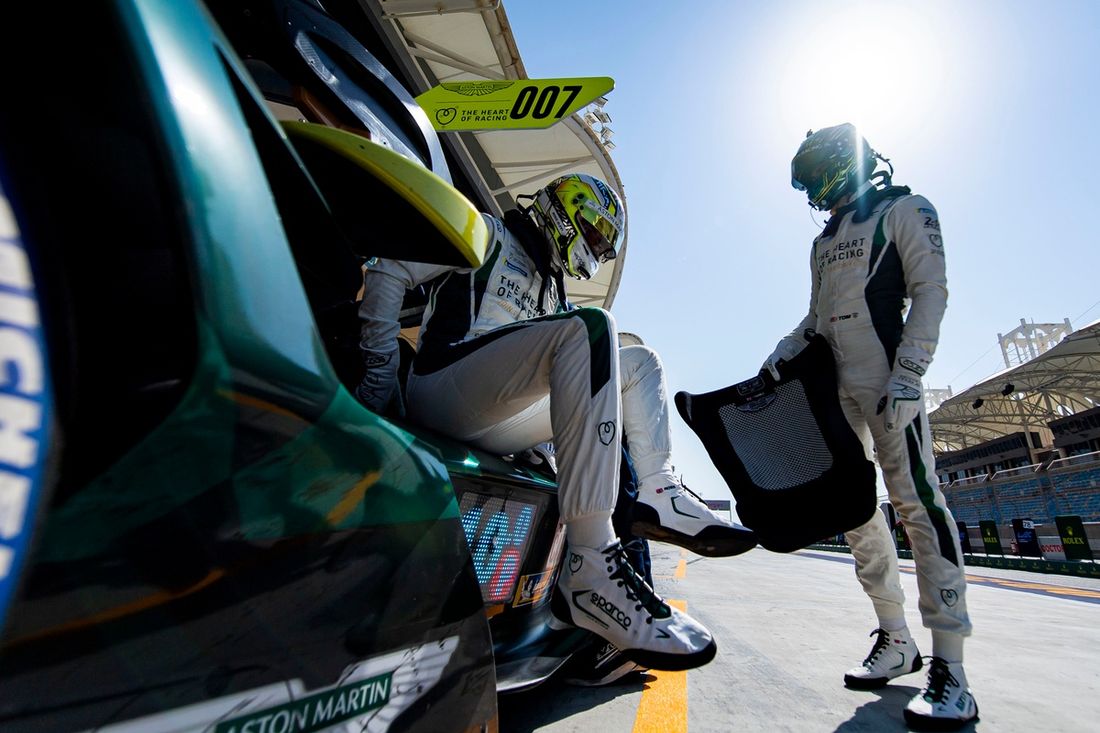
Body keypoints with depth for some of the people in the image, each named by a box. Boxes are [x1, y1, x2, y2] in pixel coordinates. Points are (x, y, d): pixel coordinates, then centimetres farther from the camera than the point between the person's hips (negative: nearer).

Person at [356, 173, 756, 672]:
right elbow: (387, 274, 1)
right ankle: (589, 571, -41)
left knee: (640, 361, 11)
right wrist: (380, 374, -6)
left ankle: (658, 492, -14)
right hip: (439, 392, -8)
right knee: (591, 326, -31)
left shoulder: (551, 292, 29)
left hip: (495, 426, 8)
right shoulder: (490, 236, 9)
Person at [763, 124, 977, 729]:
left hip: (885, 379, -7)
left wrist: (907, 376, -18)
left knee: (916, 502, -11)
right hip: (833, 384, 7)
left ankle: (949, 670, -6)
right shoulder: (824, 241, 24)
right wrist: (786, 347, 3)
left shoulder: (904, 210, 5)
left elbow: (930, 292, -6)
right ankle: (895, 640, 14)